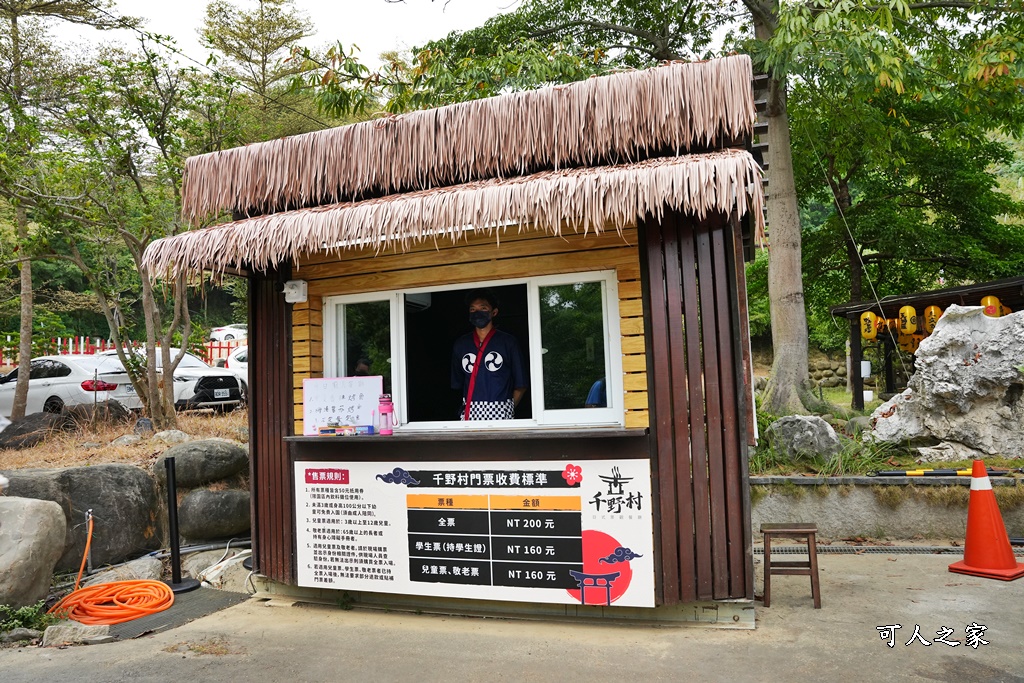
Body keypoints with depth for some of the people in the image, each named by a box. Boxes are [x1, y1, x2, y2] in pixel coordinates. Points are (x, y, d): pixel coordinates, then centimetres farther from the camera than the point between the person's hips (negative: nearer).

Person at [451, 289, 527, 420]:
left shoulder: (508, 342, 4)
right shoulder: (460, 344, 13)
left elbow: (520, 386, 5)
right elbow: (457, 384, 16)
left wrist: (508, 408, 4)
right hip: (470, 411, 2)